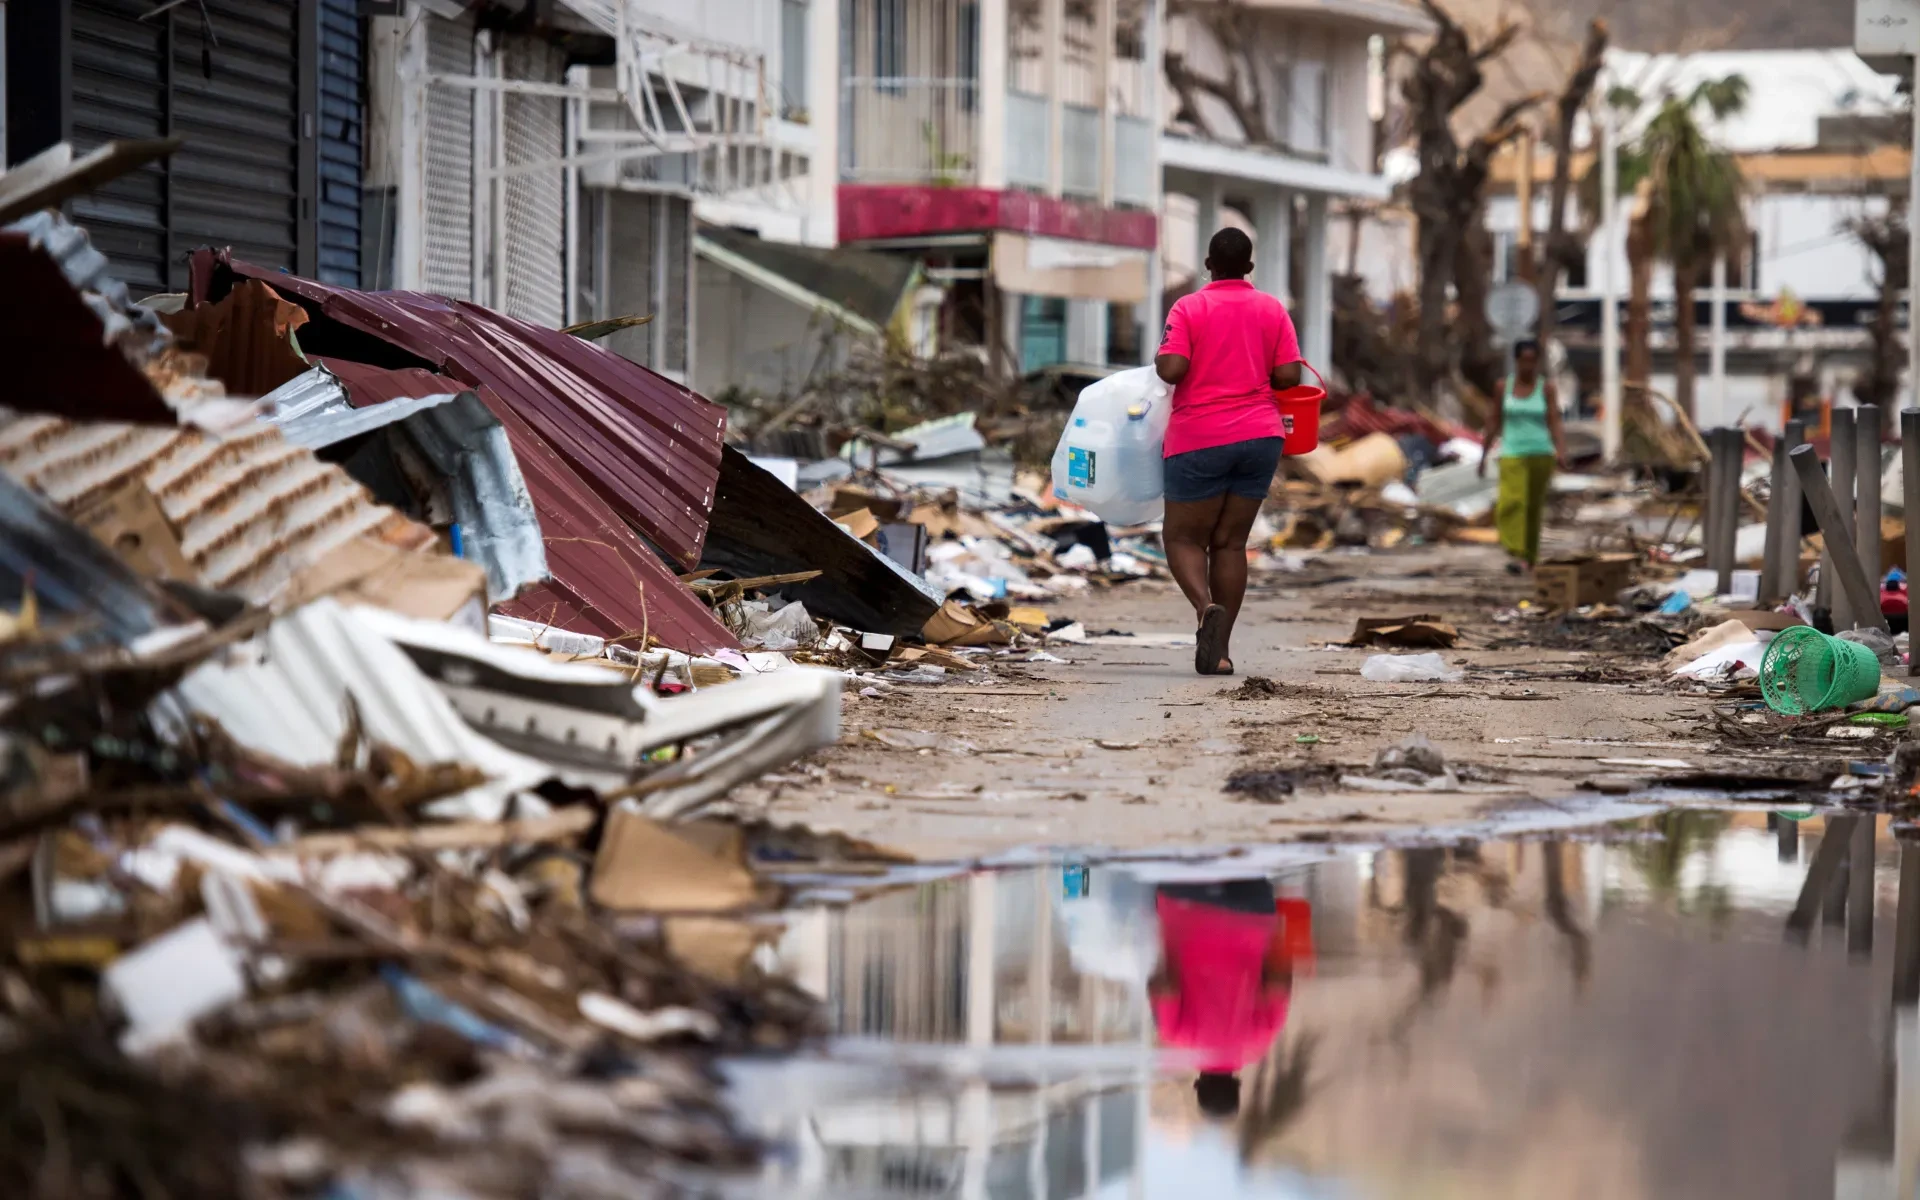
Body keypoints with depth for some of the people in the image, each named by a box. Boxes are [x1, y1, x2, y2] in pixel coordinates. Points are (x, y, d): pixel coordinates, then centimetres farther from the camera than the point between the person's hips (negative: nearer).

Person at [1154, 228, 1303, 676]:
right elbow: (1289, 376, -2)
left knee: (1183, 537, 5)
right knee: (1230, 542, 9)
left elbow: (1171, 370, -16)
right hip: (1260, 436, 3)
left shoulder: (1189, 309, -6)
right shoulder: (1272, 310, 4)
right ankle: (1217, 650, 5)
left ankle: (1206, 607, -24)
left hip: (1200, 438, -3)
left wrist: (1160, 359, 5)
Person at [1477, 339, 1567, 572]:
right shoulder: (1504, 386, 3)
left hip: (1540, 454, 0)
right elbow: (1495, 423, 9)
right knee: (1511, 503, -20)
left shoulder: (1547, 389, -1)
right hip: (1512, 455, 0)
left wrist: (1561, 452, -25)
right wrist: (1484, 456, 10)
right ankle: (1518, 557, -28)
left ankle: (1530, 557, 23)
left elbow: (1555, 424, -8)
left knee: (1534, 508, 8)